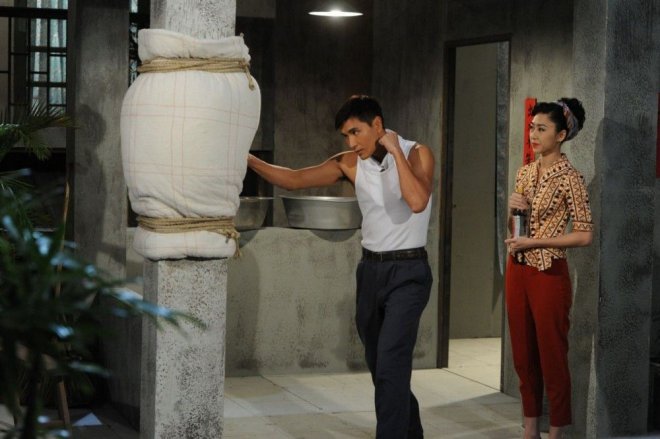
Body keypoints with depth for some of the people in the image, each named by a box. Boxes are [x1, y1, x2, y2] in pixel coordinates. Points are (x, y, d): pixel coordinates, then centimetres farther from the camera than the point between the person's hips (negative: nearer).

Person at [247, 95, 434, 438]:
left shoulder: (416, 153, -11)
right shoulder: (350, 163, 1)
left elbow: (417, 202, -28)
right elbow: (294, 180, -1)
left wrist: (395, 152, -23)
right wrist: (249, 161, -12)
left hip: (407, 272, -6)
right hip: (371, 269, 6)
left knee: (390, 367, -15)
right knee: (379, 367, 14)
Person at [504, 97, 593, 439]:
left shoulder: (569, 178, -11)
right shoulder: (525, 173, 10)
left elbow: (584, 234, -14)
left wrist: (534, 241, -17)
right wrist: (513, 209, -3)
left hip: (549, 273, -7)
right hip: (518, 271, 7)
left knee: (552, 356, 1)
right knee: (523, 355, 12)